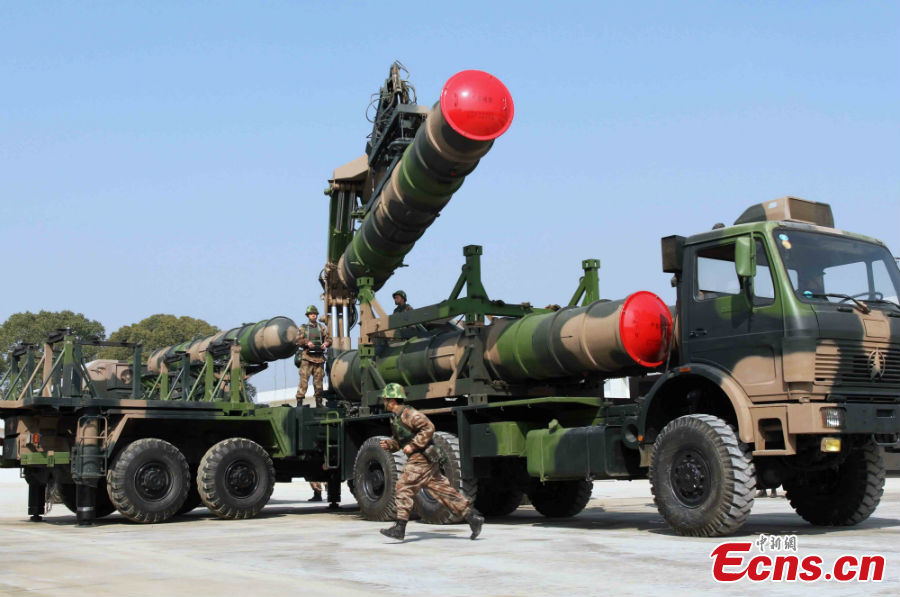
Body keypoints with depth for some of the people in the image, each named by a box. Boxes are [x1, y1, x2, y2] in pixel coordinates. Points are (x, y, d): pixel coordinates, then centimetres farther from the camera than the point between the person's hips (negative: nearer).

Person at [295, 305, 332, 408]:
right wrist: (307, 342, -17)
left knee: (318, 380, 4)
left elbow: (329, 338, 14)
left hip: (319, 357, 3)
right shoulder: (303, 328, 11)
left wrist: (326, 343, -8)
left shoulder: (322, 327, 18)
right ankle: (299, 401, -11)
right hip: (307, 357, -3)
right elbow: (298, 340, 1)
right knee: (304, 379, -10)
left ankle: (319, 402, 11)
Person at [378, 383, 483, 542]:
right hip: (417, 458, 10)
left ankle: (399, 528, -10)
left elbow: (428, 427, -22)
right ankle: (473, 517, 7)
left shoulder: (407, 413, -13)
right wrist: (388, 444, 8)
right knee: (443, 490, 7)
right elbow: (398, 440, 28)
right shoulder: (395, 417, 17)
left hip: (422, 458, -10)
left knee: (404, 487, -11)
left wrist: (413, 445, -21)